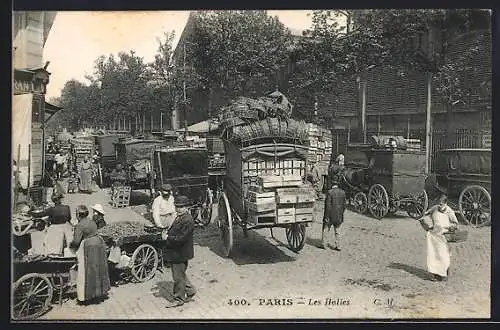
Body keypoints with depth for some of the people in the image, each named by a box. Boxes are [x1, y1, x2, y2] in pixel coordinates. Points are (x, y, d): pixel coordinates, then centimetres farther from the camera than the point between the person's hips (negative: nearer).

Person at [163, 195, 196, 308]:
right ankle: (190, 291, 35)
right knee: (180, 275, 21)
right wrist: (167, 233, 1)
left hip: (180, 254, -10)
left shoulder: (187, 221, -23)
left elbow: (181, 238, -26)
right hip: (176, 253, 10)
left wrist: (168, 238, -17)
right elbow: (174, 231, 20)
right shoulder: (179, 217, 9)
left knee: (178, 277, 4)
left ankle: (178, 299, 19)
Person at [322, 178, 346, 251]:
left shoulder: (330, 192, -15)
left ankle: (324, 244, 15)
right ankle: (337, 246, 16)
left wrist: (326, 216, -12)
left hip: (330, 215, -5)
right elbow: (344, 205, 6)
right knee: (337, 231, 14)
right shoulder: (342, 192, 2)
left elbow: (328, 205, -16)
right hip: (339, 216, 5)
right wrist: (341, 213, 17)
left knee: (326, 229, 11)